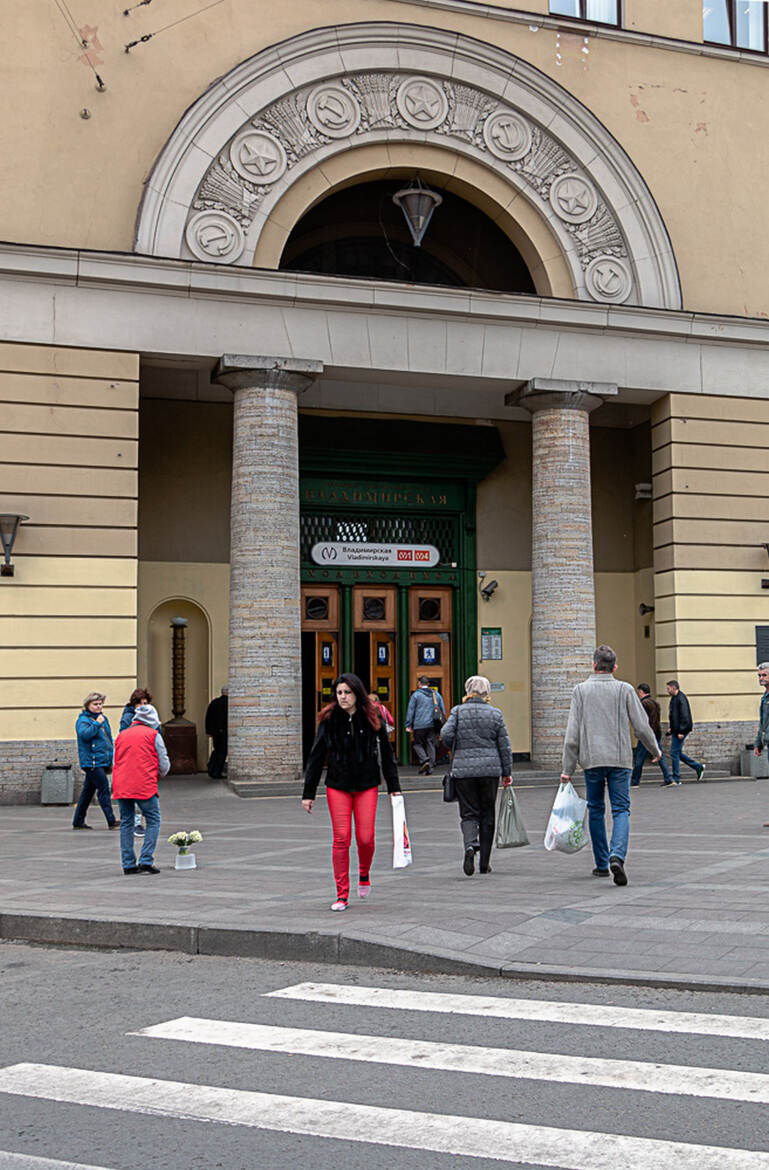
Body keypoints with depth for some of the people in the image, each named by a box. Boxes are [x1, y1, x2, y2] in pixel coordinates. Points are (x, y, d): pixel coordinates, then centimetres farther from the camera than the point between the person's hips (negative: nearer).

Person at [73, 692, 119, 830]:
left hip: (102, 761, 8)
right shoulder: (83, 720, -7)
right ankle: (111, 820, -13)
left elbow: (108, 738, 26)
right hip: (91, 761, -8)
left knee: (88, 790, 13)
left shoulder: (103, 718, 17)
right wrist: (96, 723, -27)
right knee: (103, 789, -12)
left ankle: (78, 821, 20)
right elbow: (84, 734, -26)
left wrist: (111, 757, 24)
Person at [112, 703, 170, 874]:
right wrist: (161, 773, 23)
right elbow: (164, 765, 2)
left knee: (126, 823, 11)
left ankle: (128, 864, 10)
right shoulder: (153, 735, 2)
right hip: (144, 786, -5)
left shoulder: (121, 735, 17)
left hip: (121, 786, 5)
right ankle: (146, 861, -5)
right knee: (153, 821, 4)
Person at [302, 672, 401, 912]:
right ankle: (342, 895, 7)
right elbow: (316, 758, 2)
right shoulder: (329, 720, -2)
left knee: (365, 838, -3)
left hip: (367, 785, 0)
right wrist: (308, 793, 1)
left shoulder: (373, 719, -1)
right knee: (341, 839, -3)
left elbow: (387, 755, 7)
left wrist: (394, 787, 5)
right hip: (337, 786, 0)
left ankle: (364, 874, 29)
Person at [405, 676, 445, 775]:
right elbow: (443, 710, 13)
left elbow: (410, 710, -3)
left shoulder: (416, 694, -2)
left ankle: (424, 760, -15)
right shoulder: (436, 694, 11)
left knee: (418, 744, 8)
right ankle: (429, 767, 4)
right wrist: (442, 722, 19)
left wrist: (408, 725, 0)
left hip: (419, 725, -4)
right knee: (431, 745, 8)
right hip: (433, 725, 4)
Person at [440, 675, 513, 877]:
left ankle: (470, 845, -25)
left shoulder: (458, 711, 0)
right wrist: (507, 772, 11)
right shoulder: (495, 714, 3)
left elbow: (446, 734, -11)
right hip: (490, 769, 1)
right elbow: (504, 745, 4)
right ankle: (484, 863, 14)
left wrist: (455, 748, 10)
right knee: (487, 815, 11)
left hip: (463, 769, -1)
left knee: (468, 813, 5)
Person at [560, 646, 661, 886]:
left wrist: (568, 769, 1)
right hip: (619, 759, -1)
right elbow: (642, 727, 0)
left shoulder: (581, 690, 1)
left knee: (596, 810, 13)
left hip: (592, 760, 1)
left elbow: (572, 734, -2)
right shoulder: (625, 690, 0)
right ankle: (617, 856, -22)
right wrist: (655, 750, 19)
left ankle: (601, 864, 18)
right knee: (621, 810, 1)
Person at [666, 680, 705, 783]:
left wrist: (681, 731, -23)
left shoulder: (681, 698, -16)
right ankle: (698, 767, 21)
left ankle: (676, 779, -1)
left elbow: (684, 716, -21)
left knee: (674, 753, -6)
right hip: (676, 730, 10)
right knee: (678, 752, 14)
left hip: (680, 731, -10)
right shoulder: (674, 698, 16)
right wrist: (671, 728, 16)